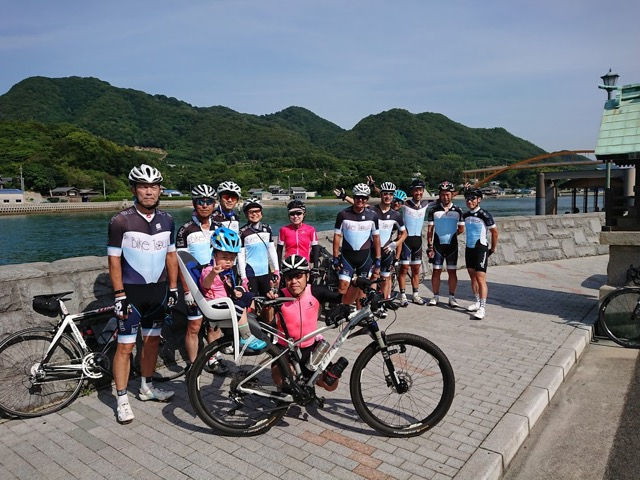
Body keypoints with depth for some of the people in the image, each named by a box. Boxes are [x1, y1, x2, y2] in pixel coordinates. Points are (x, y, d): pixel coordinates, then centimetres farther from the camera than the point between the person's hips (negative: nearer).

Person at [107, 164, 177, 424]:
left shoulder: (166, 220, 4)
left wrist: (173, 288, 7)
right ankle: (122, 399, 14)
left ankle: (147, 387, 31)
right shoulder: (121, 221, -11)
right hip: (132, 292, -5)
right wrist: (119, 295, -13)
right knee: (125, 346, 1)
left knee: (152, 341, 14)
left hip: (158, 290, 5)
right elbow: (114, 260, -10)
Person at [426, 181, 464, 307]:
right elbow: (430, 230, 1)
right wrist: (430, 247, -4)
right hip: (437, 245, 0)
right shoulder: (434, 210, 0)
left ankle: (452, 297, 13)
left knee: (452, 271, 3)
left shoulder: (457, 210, 2)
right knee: (436, 271, 3)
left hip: (452, 245, 0)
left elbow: (461, 229, 10)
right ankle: (436, 296, 13)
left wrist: (451, 234, 0)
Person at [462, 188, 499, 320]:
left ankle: (482, 308, -8)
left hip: (481, 249, -7)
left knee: (481, 278, -10)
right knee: (473, 278, 12)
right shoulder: (465, 215, 6)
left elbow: (494, 231, -3)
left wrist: (493, 249, 3)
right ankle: (478, 302, 25)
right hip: (469, 249, 7)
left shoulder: (484, 215, -12)